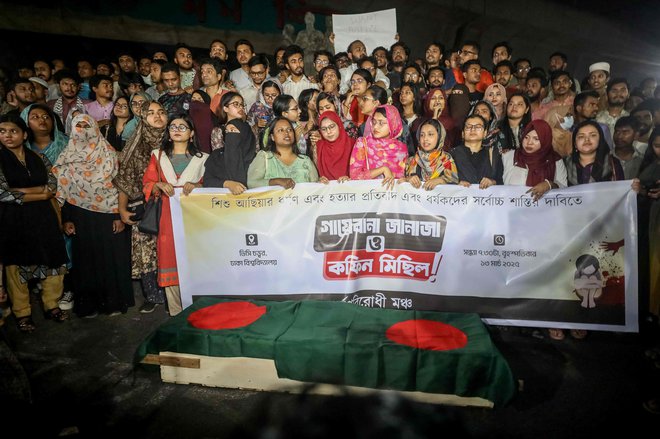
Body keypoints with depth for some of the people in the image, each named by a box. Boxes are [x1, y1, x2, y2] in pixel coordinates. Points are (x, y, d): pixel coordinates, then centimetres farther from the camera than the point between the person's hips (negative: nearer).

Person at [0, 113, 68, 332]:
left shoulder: (39, 158, 8)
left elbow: (53, 186, -3)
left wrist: (20, 191, -13)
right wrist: (41, 194, -10)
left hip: (43, 219, 3)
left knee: (53, 262, 5)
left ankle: (51, 305, 24)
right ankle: (22, 313, 22)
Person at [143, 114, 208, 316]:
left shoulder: (202, 158, 11)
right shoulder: (158, 156, 16)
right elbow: (147, 183, 11)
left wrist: (196, 186, -13)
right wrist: (159, 186, -10)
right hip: (168, 216, 2)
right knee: (170, 258, -1)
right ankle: (176, 312, 8)